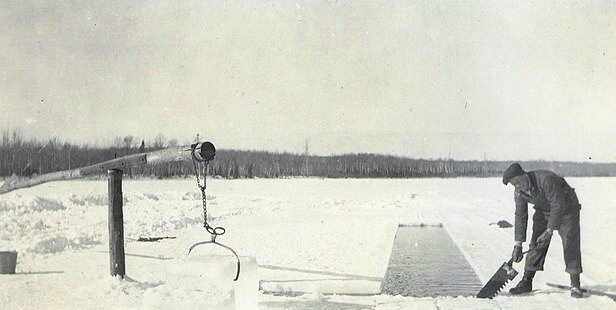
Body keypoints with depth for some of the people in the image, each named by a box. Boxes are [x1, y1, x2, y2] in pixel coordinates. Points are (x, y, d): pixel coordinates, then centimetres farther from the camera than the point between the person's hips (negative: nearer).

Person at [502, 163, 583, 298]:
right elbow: (520, 216, -8)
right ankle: (526, 282, 2)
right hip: (544, 211, 6)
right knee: (536, 244, -3)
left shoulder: (546, 180, -36)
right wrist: (518, 245, -12)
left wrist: (549, 231, -33)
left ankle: (575, 286, -7)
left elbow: (558, 206, -33)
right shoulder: (519, 191, -14)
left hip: (566, 209, -6)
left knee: (570, 245, -13)